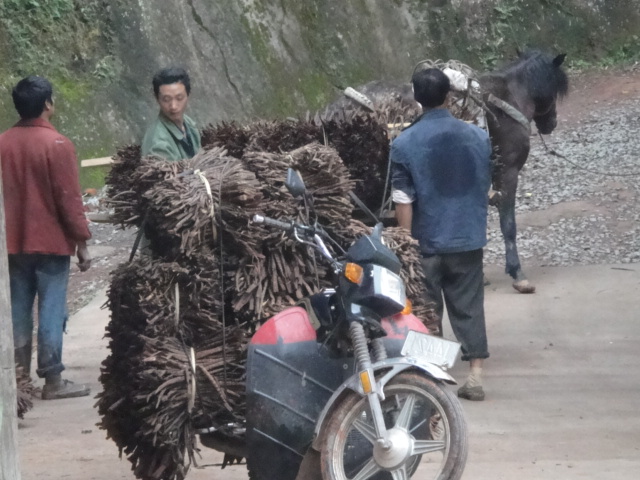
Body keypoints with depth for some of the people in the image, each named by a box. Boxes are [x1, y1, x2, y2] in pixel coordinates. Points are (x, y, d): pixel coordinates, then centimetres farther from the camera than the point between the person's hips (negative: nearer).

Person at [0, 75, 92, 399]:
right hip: (50, 242, -5)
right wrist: (82, 242, -6)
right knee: (51, 311, -1)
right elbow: (69, 199, -13)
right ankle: (52, 381, 1)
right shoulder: (56, 144, -13)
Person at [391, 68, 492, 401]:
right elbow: (486, 185, 11)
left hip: (427, 241, -2)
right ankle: (476, 375, 5)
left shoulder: (404, 144, -11)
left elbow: (403, 200, -11)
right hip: (469, 238, 3)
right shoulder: (478, 137, -1)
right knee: (469, 305, 9)